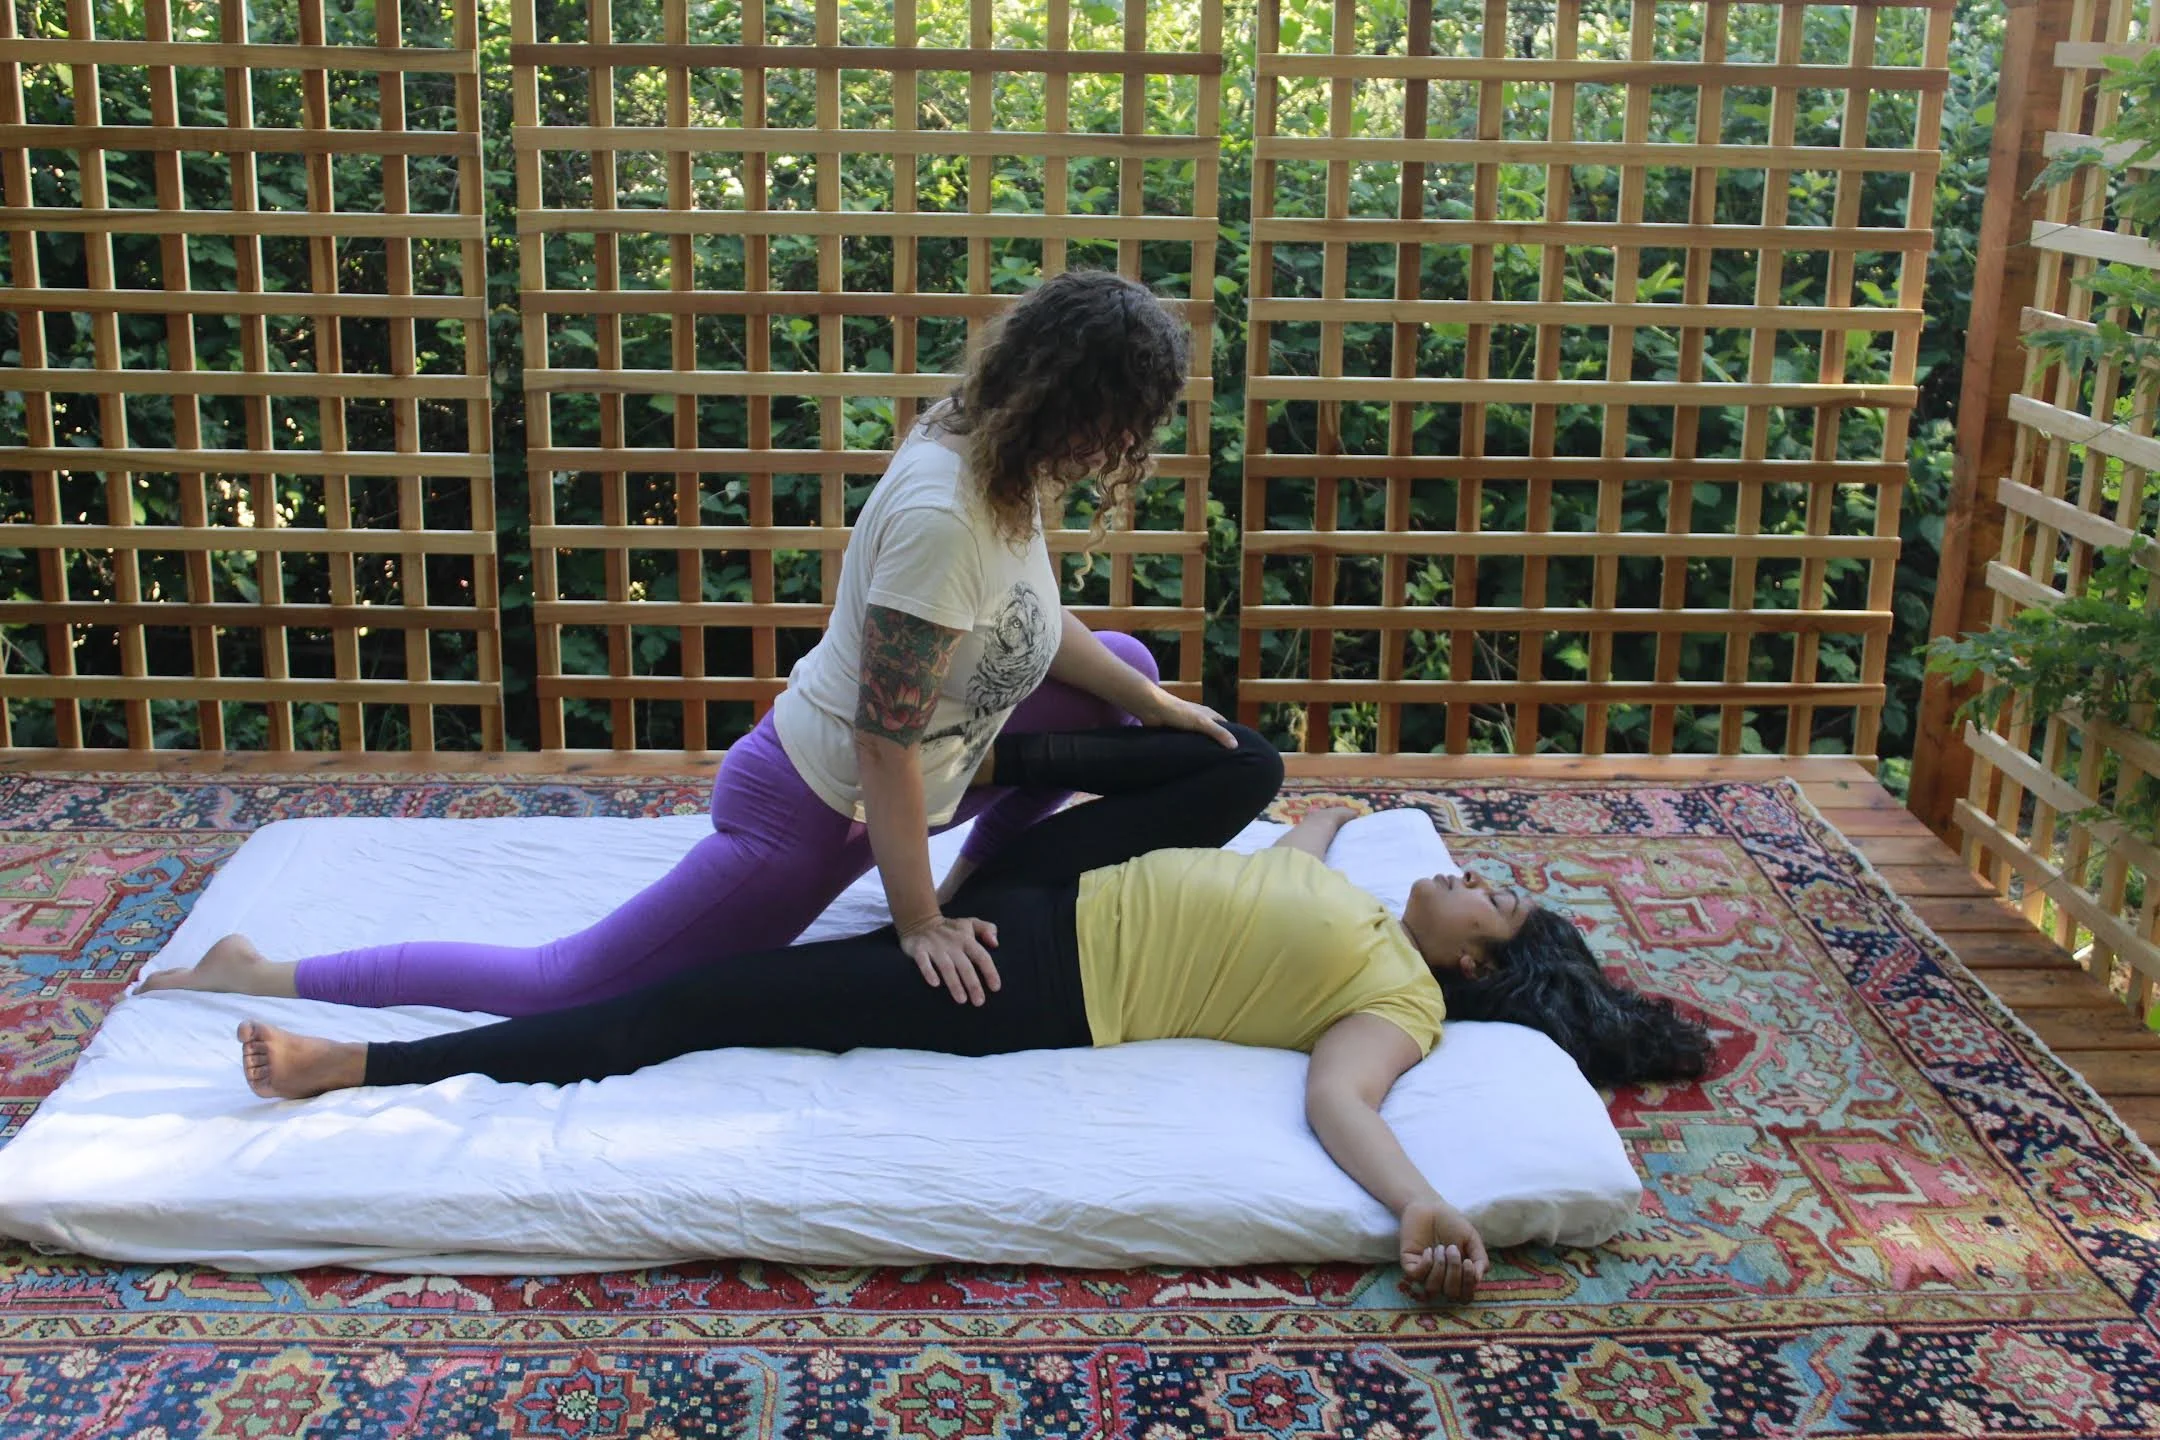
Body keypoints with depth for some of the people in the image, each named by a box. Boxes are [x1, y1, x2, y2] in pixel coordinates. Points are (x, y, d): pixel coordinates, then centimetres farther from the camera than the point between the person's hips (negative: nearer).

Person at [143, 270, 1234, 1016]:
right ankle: (260, 978, 4)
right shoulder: (939, 515, -32)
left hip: (864, 776, 9)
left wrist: (1154, 703, 14)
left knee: (1123, 668, 15)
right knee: (567, 986, -5)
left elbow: (1038, 623, 17)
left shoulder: (991, 459, -3)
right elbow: (884, 745, -28)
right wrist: (917, 925, -19)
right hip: (813, 811, -9)